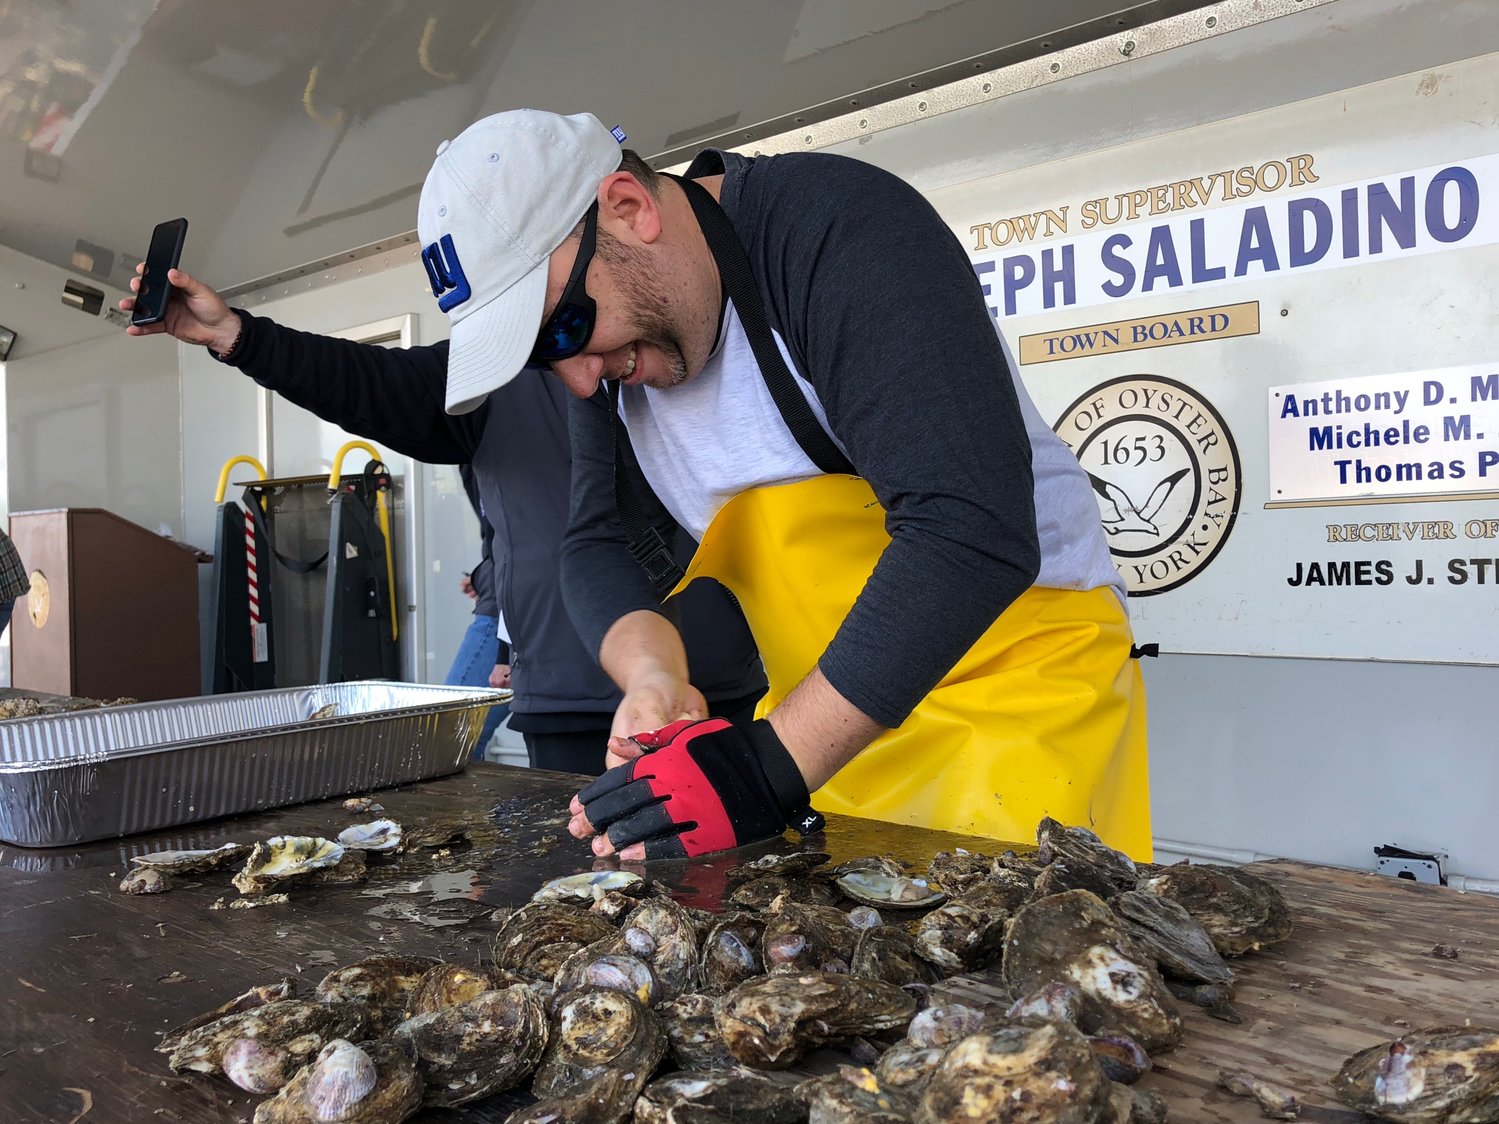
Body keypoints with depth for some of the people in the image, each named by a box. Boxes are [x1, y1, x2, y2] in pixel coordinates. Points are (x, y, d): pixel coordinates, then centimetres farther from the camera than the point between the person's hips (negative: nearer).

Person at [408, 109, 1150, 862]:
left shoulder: (837, 229, -23)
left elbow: (973, 529, -32)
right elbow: (598, 547, 1)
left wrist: (772, 768, -34)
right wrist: (653, 679, -21)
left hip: (1020, 677, -5)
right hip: (836, 706, 6)